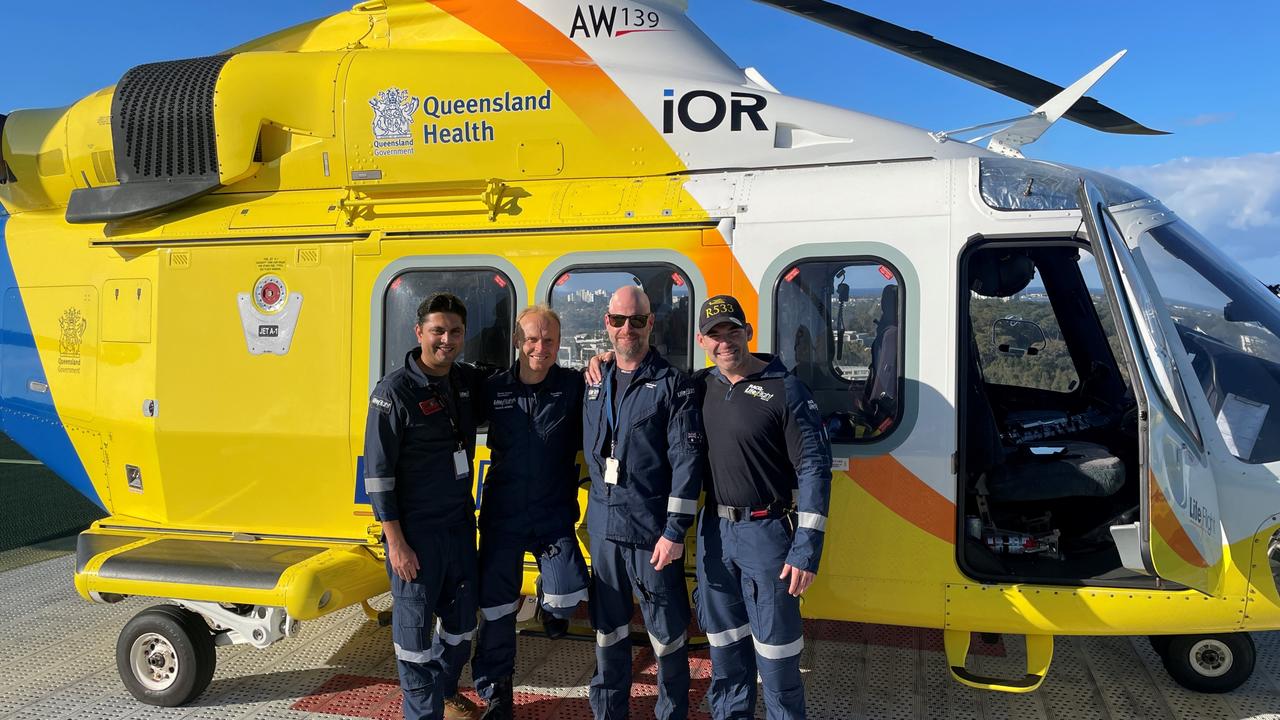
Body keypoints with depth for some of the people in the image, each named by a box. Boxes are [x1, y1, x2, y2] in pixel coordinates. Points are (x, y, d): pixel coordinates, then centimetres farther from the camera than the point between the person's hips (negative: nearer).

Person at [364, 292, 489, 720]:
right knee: (416, 629, 6)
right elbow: (377, 471, -14)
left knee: (461, 621, 20)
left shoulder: (468, 381, 3)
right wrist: (396, 542, -15)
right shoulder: (395, 391, -14)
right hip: (416, 532, -6)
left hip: (460, 524, 7)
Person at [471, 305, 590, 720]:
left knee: (567, 597, -16)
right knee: (496, 608, 6)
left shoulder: (574, 386, -4)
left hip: (554, 516, -1)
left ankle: (547, 600, 23)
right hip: (502, 516, 1)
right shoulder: (494, 389, 0)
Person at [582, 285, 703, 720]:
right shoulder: (596, 384, 10)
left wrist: (675, 531, -16)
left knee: (666, 634, 5)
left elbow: (687, 460, -12)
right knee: (608, 631, 16)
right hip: (603, 526, 5)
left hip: (652, 529, -5)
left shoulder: (671, 384, -7)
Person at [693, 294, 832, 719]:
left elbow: (814, 468, -11)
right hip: (714, 531, 5)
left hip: (766, 533, -5)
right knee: (724, 647, 16)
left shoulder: (785, 389, -9)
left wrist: (806, 549, -16)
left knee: (775, 650, 2)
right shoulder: (700, 386, 6)